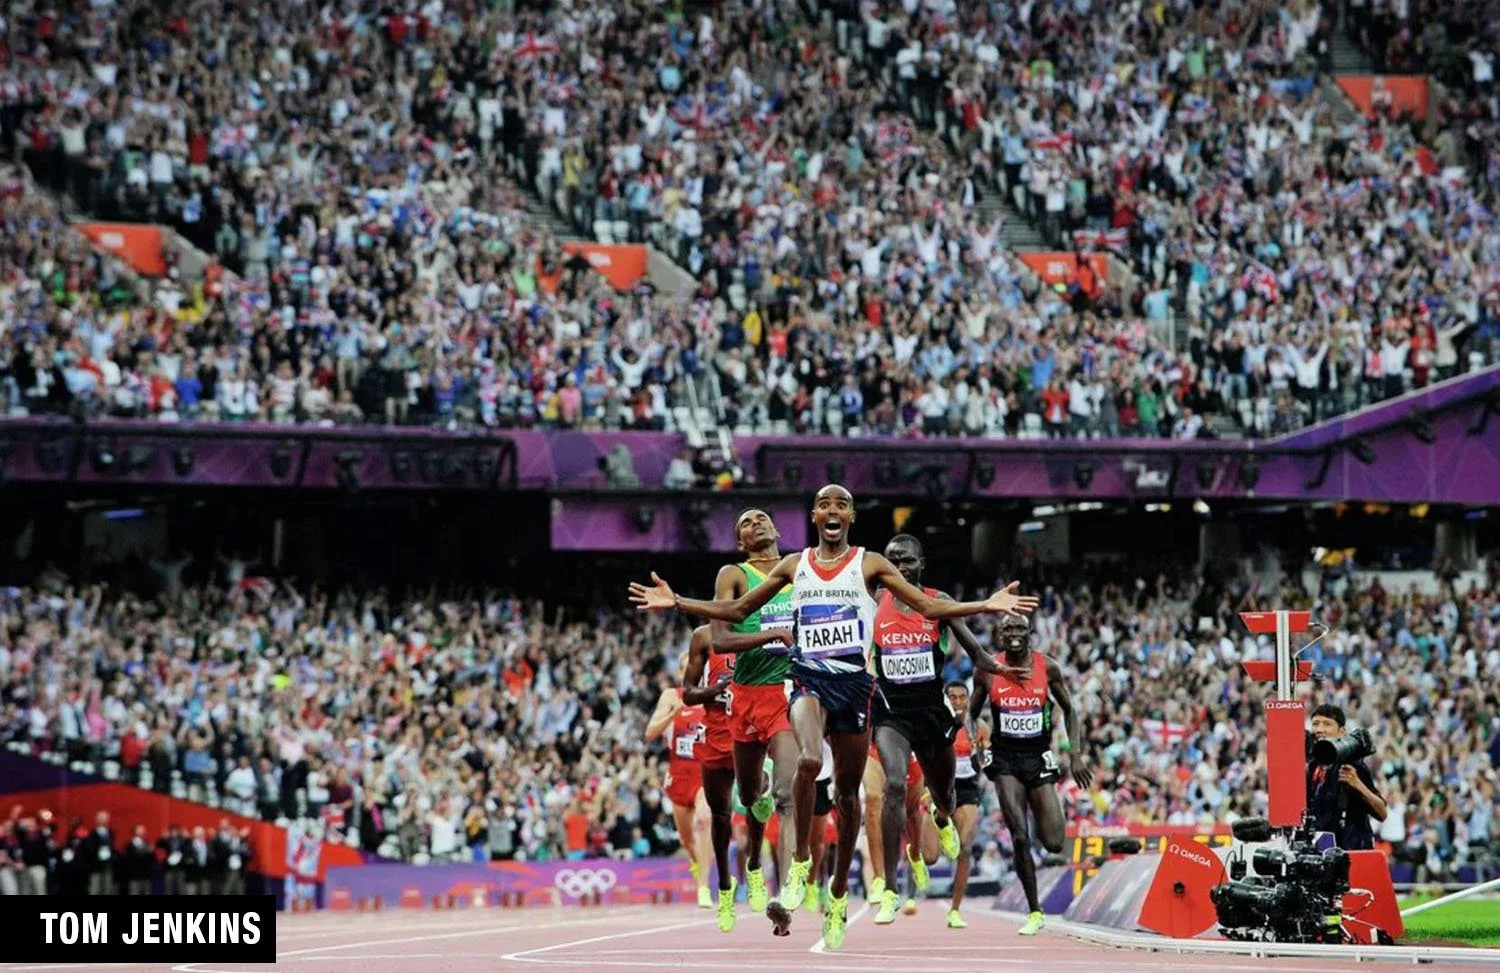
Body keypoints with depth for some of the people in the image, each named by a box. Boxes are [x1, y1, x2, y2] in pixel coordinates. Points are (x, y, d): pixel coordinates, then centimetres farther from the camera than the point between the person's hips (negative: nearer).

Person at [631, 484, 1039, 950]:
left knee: (848, 790, 6)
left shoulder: (869, 564, 5)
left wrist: (987, 605, -12)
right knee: (809, 760, -30)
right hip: (809, 678, 0)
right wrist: (676, 602, 8)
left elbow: (930, 607, 2)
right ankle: (799, 865, -18)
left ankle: (839, 894, 19)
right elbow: (736, 610, 16)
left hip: (854, 680, 0)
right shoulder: (794, 565, 10)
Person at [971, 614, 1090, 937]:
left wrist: (1075, 754, -1)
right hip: (1005, 759, 0)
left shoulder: (1047, 668, -3)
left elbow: (1069, 710, 8)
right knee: (1019, 837, -12)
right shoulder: (988, 671, -2)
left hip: (1039, 758, 1)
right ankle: (1035, 913, -1)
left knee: (1054, 844, -7)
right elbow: (972, 714, 9)